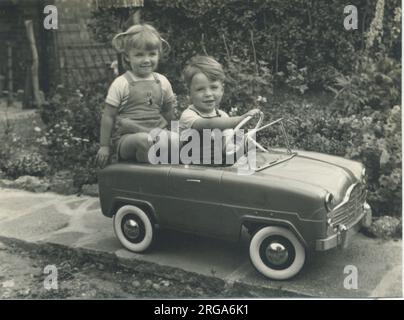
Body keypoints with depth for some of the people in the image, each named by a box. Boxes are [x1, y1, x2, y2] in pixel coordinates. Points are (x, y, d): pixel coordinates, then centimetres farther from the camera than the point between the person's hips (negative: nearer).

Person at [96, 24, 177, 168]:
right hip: (126, 138, -3)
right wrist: (104, 146, 1)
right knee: (144, 140, -37)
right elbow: (108, 116, 0)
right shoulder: (121, 84, -3)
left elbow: (168, 113, 22)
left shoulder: (162, 82, 10)